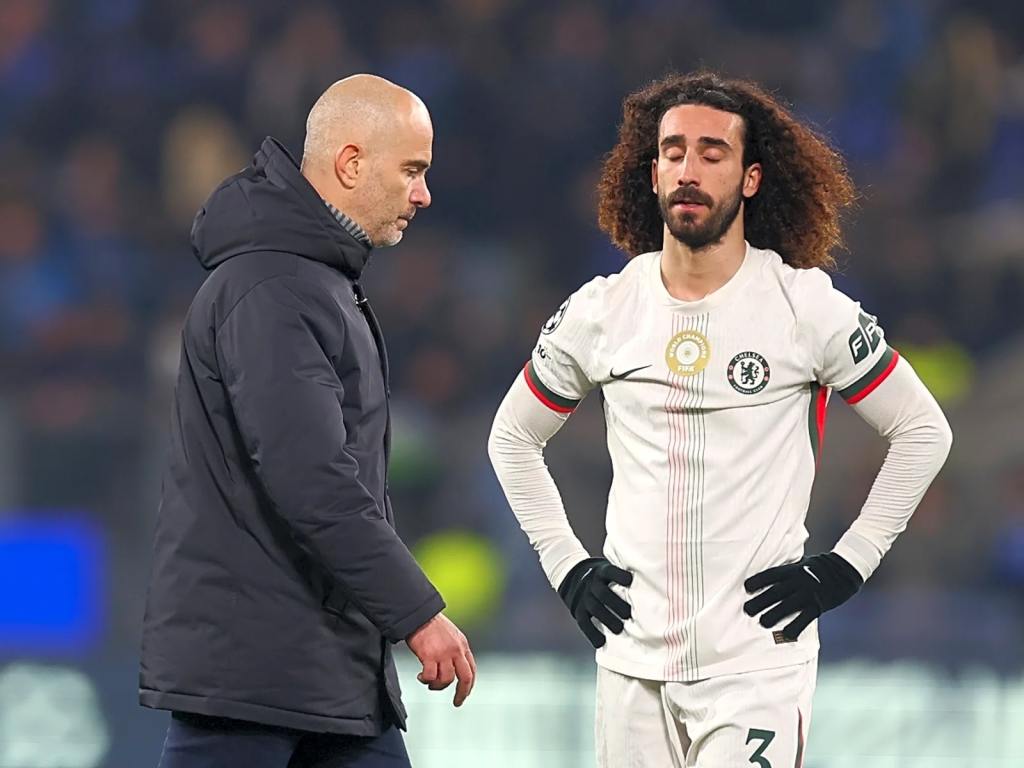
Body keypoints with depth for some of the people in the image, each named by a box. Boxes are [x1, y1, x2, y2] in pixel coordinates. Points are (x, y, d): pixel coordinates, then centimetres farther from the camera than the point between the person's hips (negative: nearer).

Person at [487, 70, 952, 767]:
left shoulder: (806, 305, -3)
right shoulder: (603, 311, 6)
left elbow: (923, 431, 5)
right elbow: (513, 437, 20)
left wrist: (846, 566, 0)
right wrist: (567, 568, 10)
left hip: (757, 663, -3)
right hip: (634, 655, 3)